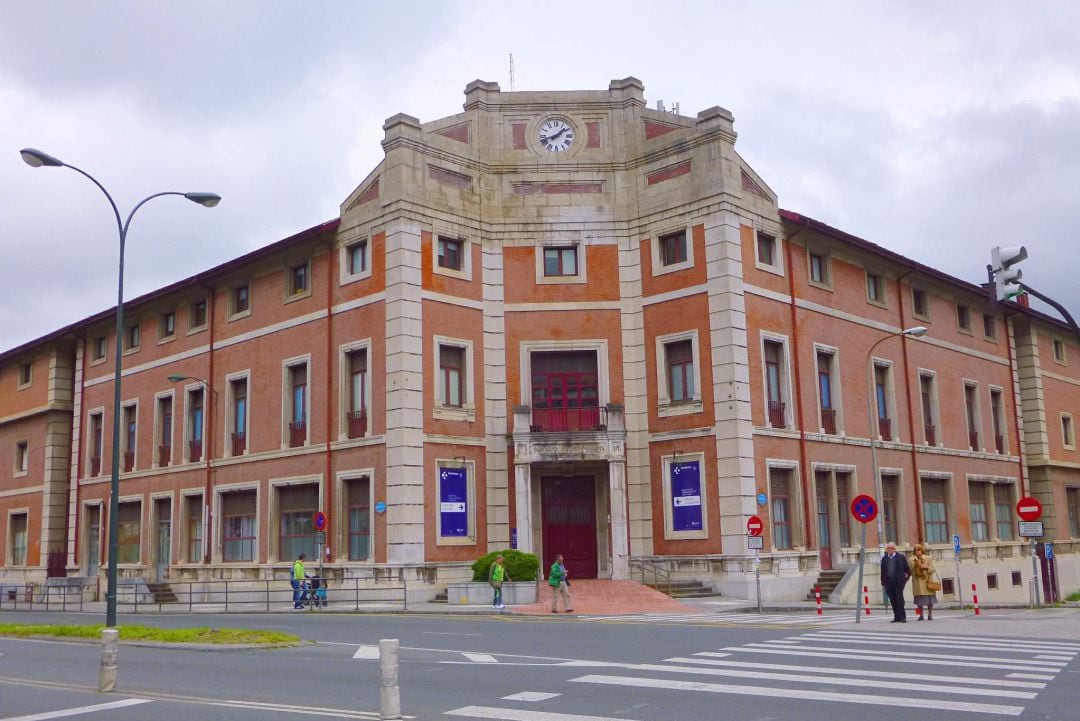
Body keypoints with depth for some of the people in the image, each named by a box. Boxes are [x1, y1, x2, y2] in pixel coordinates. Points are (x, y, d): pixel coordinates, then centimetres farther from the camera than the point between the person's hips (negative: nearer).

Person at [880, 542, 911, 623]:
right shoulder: (884, 558, 13)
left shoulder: (901, 557, 3)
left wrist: (907, 577, 5)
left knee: (899, 599, -8)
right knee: (892, 600, 3)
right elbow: (882, 571, 15)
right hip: (888, 582, 3)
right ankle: (897, 617, 8)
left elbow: (907, 568, 8)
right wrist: (883, 582, 11)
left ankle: (902, 617, -2)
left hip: (898, 582, -3)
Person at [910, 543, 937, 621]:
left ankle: (930, 615, 14)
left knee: (929, 600, 3)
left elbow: (932, 569, 2)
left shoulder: (928, 558, 3)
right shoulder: (912, 559, 6)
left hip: (927, 581, -1)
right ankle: (921, 615, 8)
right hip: (917, 582, 1)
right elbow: (910, 570, 8)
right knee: (919, 600, 0)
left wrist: (927, 567, -15)